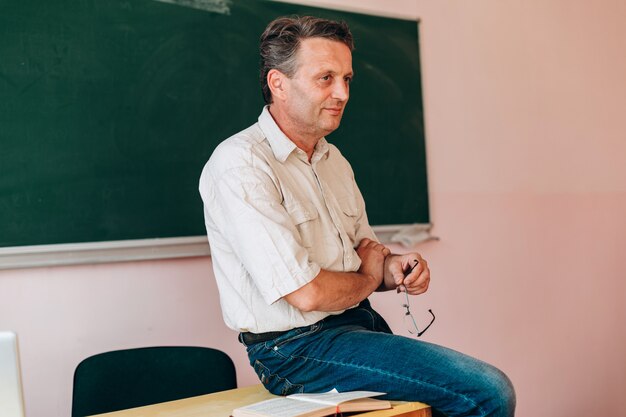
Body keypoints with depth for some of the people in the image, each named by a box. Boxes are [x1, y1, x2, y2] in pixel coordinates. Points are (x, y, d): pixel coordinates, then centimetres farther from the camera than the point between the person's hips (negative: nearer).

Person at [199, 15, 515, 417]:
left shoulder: (332, 158, 13)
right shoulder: (240, 166, -16)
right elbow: (307, 293, -22)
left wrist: (394, 266, -2)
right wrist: (369, 278, -2)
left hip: (361, 323, 9)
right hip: (299, 344, -9)